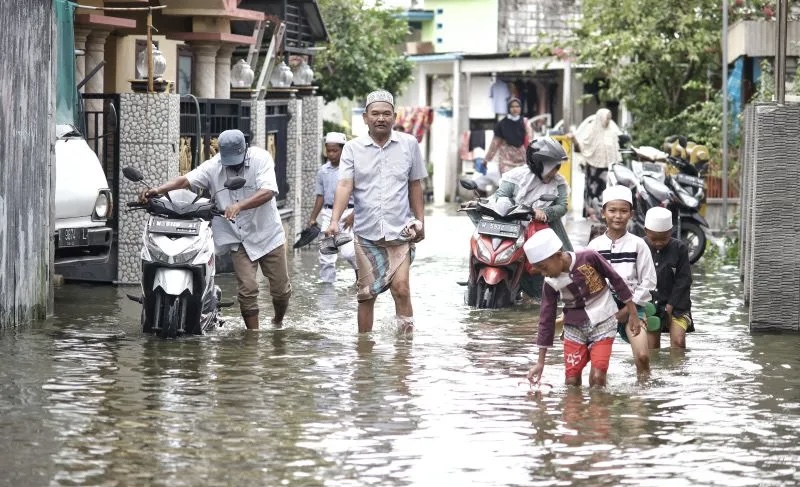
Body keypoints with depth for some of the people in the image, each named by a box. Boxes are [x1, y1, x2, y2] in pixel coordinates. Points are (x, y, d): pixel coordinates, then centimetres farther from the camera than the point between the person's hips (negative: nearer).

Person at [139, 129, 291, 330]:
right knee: (247, 290, -10)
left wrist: (239, 206, -42)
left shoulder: (260, 158, -13)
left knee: (281, 289, 8)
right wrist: (159, 190, -34)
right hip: (239, 240, 1)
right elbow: (186, 179, -16)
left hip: (268, 234, -1)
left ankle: (278, 324, 37)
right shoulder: (214, 166, -5)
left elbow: (268, 191, -28)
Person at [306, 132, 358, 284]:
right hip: (329, 213, 5)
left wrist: (353, 215, -16)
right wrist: (313, 218, 10)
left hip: (348, 213, -5)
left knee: (347, 251, -15)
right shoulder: (323, 171, 8)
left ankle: (360, 272, 14)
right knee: (325, 254, 1)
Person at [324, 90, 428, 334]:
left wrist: (420, 220, 11)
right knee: (366, 294, 6)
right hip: (366, 232, 1)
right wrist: (335, 220, -22)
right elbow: (345, 185, -9)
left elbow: (415, 185, 13)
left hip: (400, 231, -1)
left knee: (401, 287, -15)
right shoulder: (353, 148, 1)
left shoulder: (409, 144, 4)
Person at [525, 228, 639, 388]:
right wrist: (540, 362, 1)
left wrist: (633, 314, -1)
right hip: (575, 327, 3)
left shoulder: (588, 258, -18)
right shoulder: (551, 283, -8)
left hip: (602, 322, -3)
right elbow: (546, 319, -1)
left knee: (597, 378, -15)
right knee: (571, 381, -4)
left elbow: (616, 280, -6)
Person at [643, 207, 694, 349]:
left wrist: (670, 306, -10)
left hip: (675, 304, -1)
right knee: (652, 346, 0)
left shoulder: (679, 249, -4)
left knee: (678, 340, -18)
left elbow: (683, 280, -4)